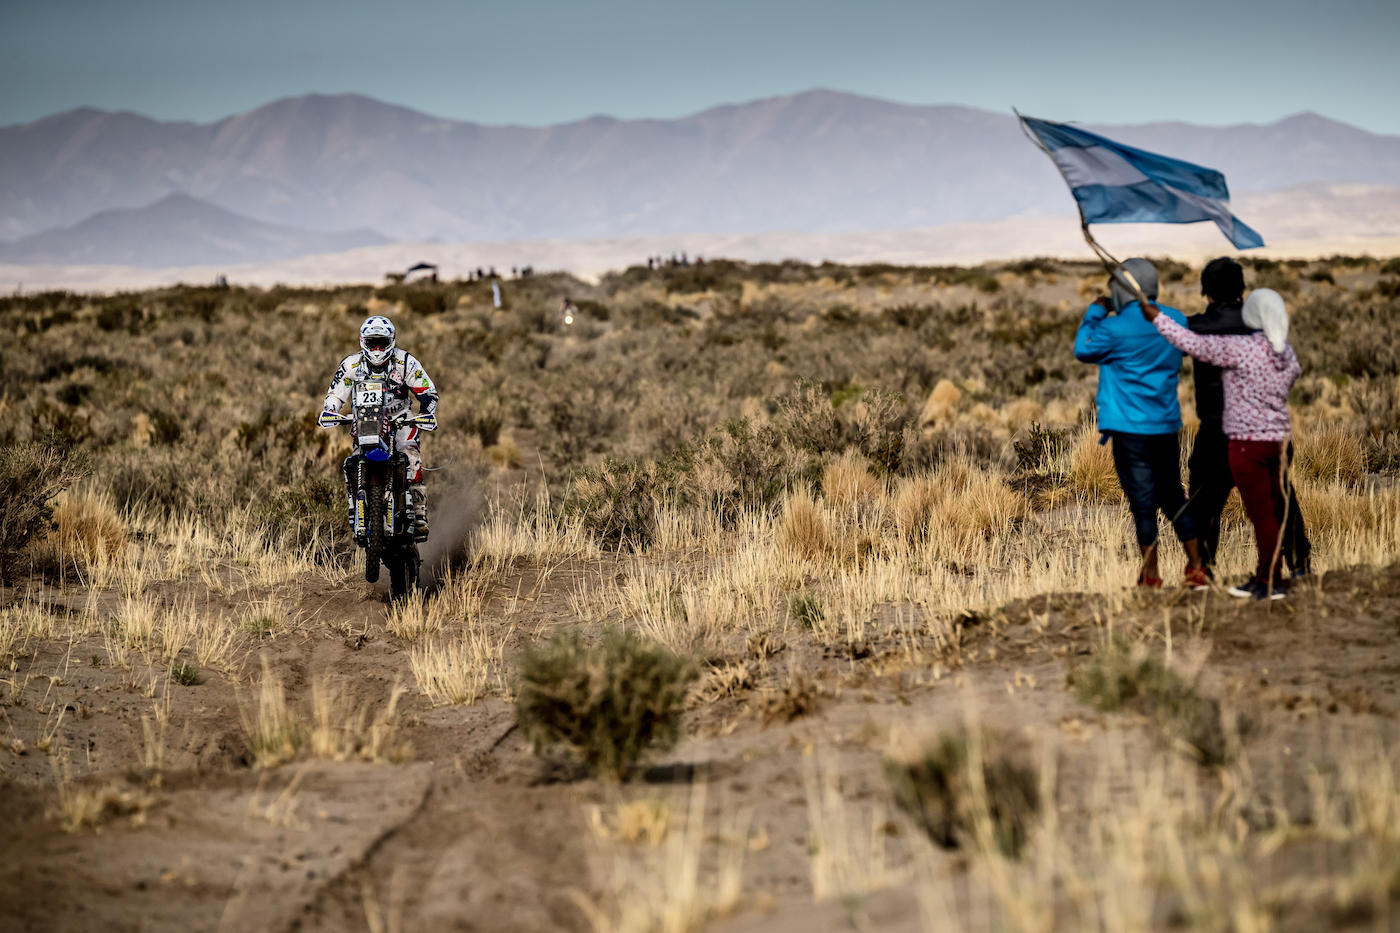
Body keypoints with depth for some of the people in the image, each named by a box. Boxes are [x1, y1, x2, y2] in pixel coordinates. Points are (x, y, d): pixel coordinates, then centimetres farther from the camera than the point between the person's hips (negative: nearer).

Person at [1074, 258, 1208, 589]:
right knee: (1173, 497, 15)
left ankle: (1150, 576, 7)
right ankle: (1196, 569, 15)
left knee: (1143, 502, 1)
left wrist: (1095, 312, 13)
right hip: (1167, 425, 6)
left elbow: (1083, 350, 2)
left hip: (1131, 427, -5)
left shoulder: (1115, 329, -15)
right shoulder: (1175, 320, 3)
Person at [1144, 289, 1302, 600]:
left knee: (1262, 514, 0)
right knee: (1271, 513, 12)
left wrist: (1157, 318, -5)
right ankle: (1264, 577, 20)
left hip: (1248, 443, -7)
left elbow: (1193, 344, -15)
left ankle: (1271, 584, 5)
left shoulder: (1241, 349, -16)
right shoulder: (1287, 353, 5)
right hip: (1280, 438, 7)